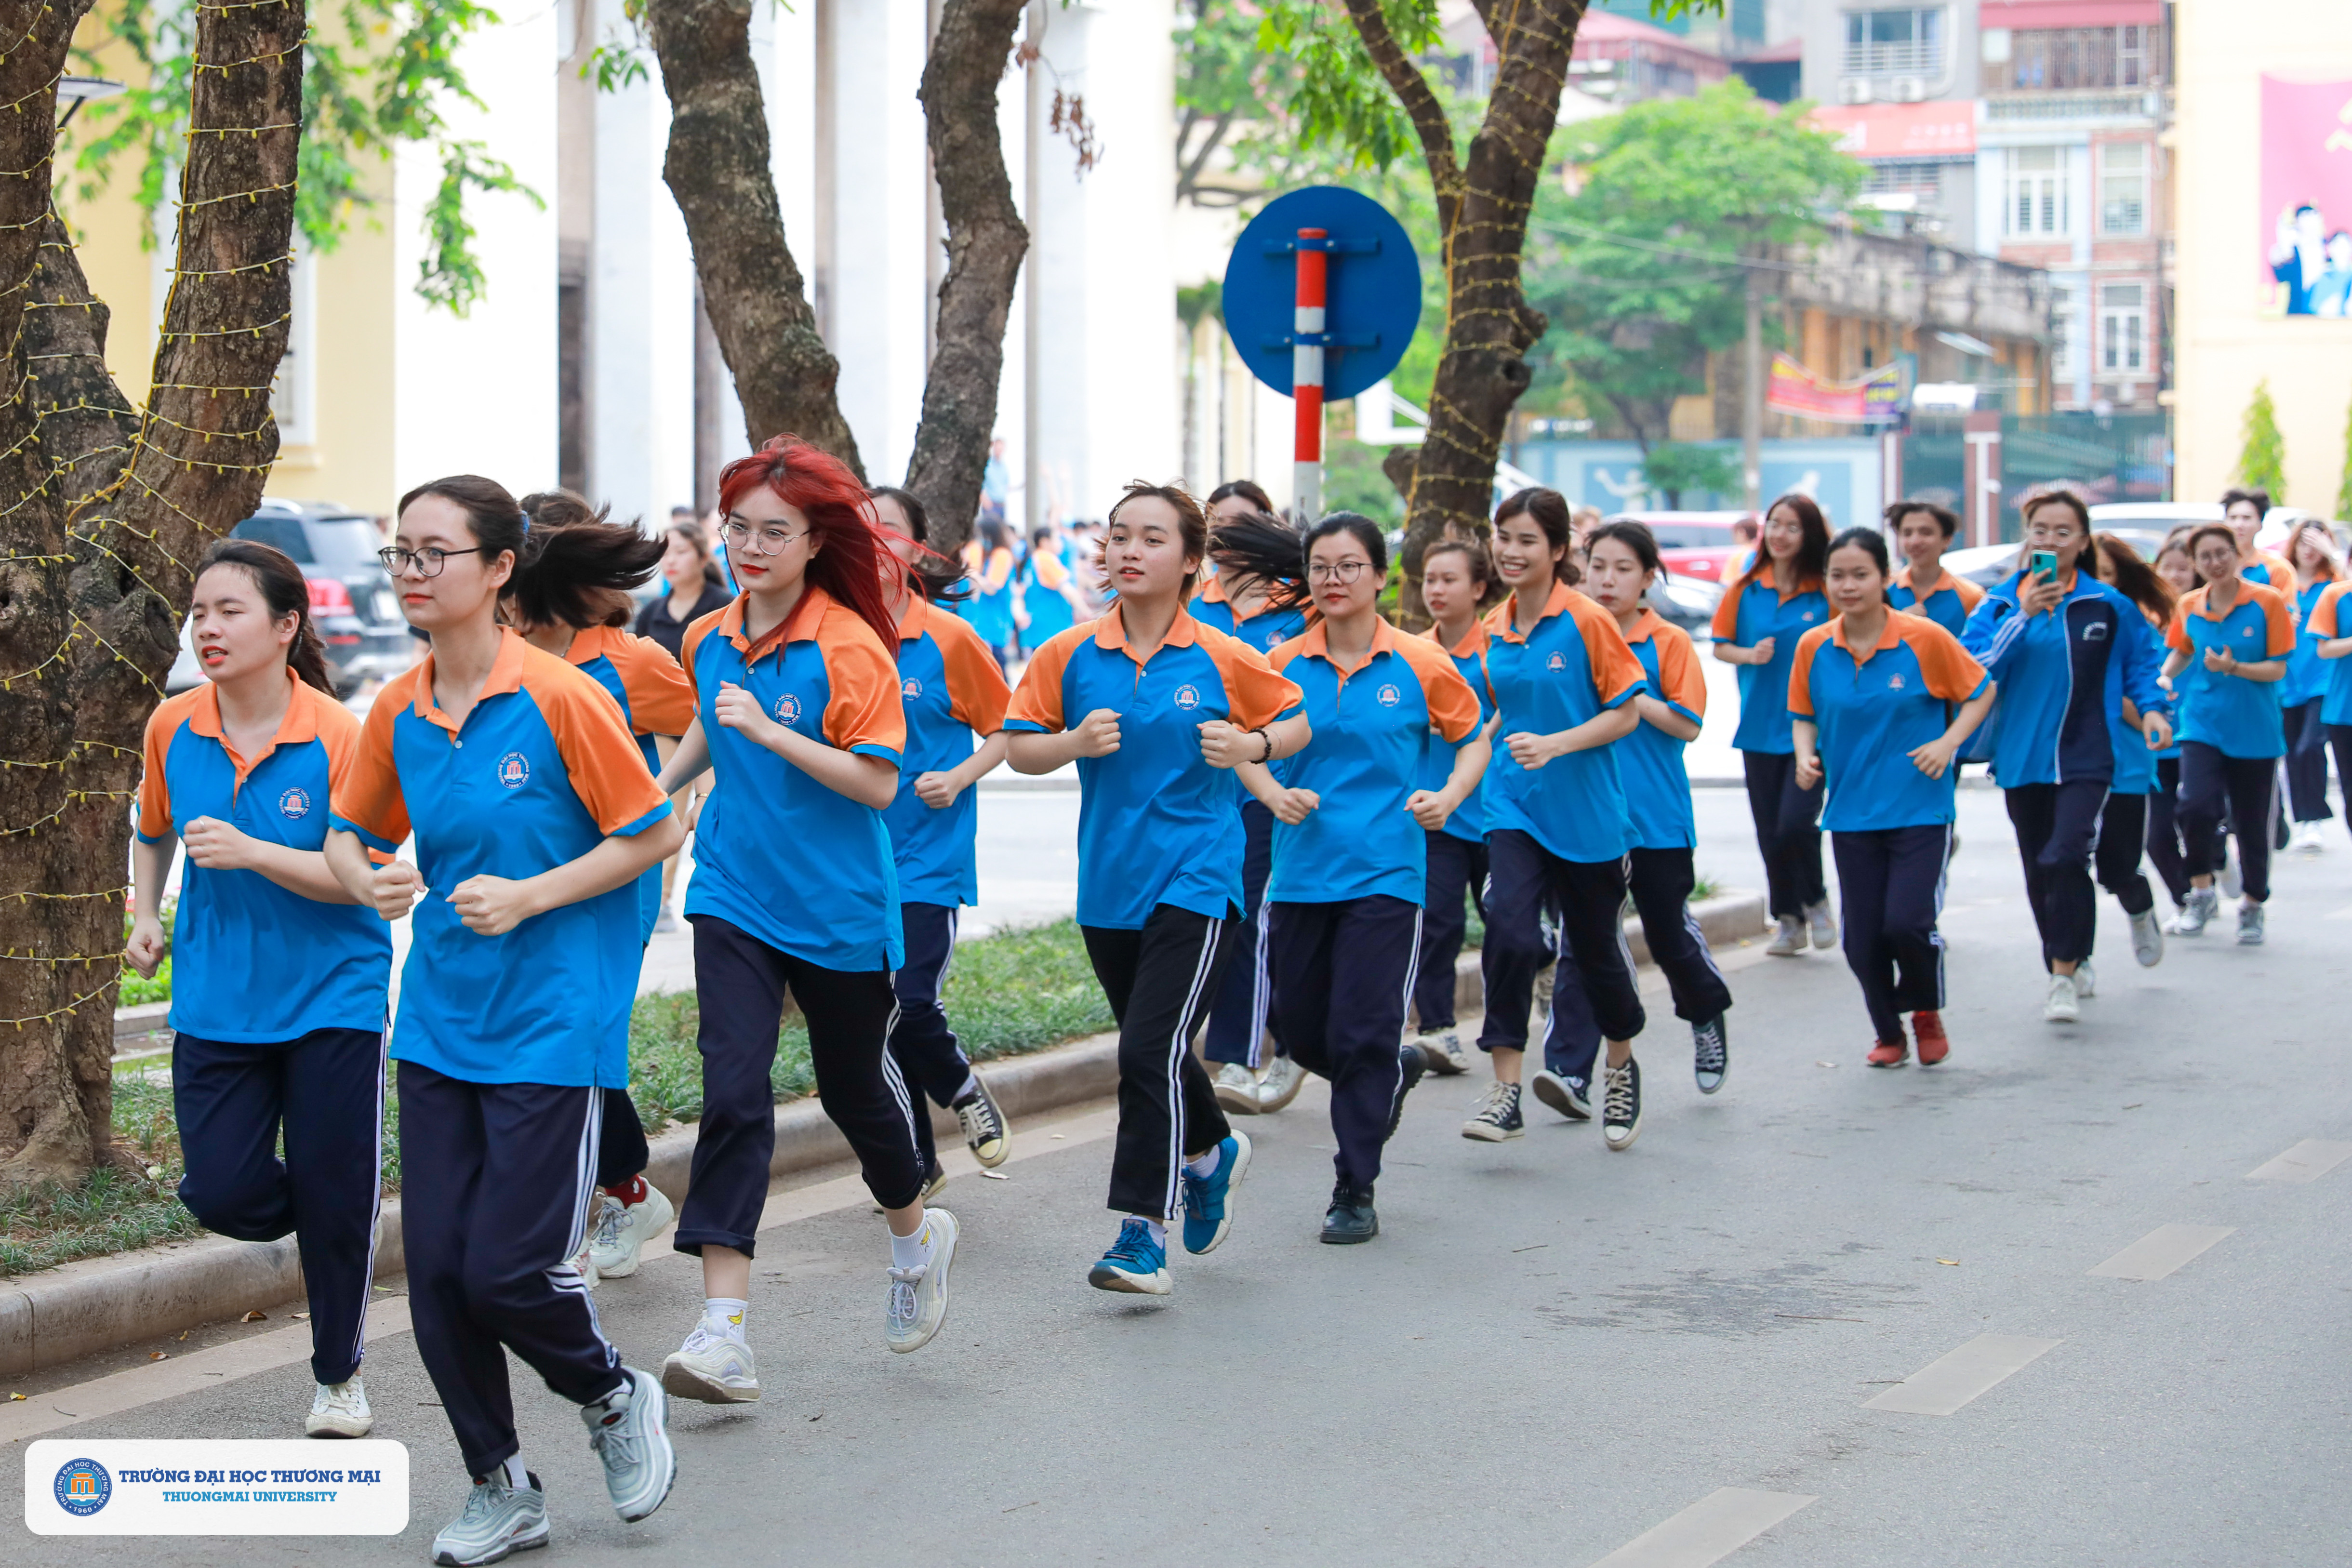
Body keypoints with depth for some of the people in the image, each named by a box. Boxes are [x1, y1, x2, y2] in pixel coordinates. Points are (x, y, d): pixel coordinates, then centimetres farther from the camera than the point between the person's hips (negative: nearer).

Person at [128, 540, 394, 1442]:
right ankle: (330, 1224, 30)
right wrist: (146, 914, 8)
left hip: (332, 995, -3)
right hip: (216, 1001, 3)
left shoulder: (338, 736, -15)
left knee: (333, 1198, 2)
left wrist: (249, 853, -28)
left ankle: (340, 1376, 25)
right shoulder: (173, 728, -2)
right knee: (222, 1194, -6)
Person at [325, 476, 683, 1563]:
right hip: (439, 1022, 5)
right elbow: (349, 833, 16)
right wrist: (369, 880, -7)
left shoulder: (558, 697, -13)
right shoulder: (397, 713, 3)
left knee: (507, 1270, -8)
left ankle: (616, 1399, 23)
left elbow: (654, 833, -8)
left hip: (551, 1025, -5)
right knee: (438, 1270, 3)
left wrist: (527, 898, -17)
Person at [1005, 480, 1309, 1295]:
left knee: (1152, 1051, -15)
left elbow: (1296, 723, 9)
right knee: (1151, 1051, 19)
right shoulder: (1070, 655, 1)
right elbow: (1018, 746, 5)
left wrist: (1253, 746, -11)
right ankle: (1212, 1151, 48)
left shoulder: (1223, 660, -4)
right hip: (1109, 883, 4)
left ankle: (1144, 1232, -8)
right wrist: (1074, 743, -14)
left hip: (1196, 882, -4)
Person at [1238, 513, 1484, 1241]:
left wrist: (1448, 797, -7)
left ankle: (1355, 1192, 4)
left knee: (1361, 1034, -8)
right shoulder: (1283, 665, 3)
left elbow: (1473, 738, 10)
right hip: (1301, 873, 4)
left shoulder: (1420, 664, -2)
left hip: (1385, 873, -3)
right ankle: (1398, 1071, 40)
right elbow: (1245, 747, 12)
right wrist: (1276, 796, -6)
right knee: (1303, 1032, 9)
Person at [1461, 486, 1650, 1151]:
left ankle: (1622, 1070, 38)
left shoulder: (1586, 622, -12)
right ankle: (1505, 1093, -15)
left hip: (1586, 811, -3)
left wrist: (1555, 745, -21)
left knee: (1594, 946, 12)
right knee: (1509, 930, -17)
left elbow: (1625, 713, -11)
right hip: (1514, 806, 3)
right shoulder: (1497, 627, 5)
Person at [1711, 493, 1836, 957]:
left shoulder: (1826, 593, -4)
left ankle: (1816, 901, 13)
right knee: (1770, 832, 7)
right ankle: (1788, 921, 23)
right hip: (1759, 727, 3)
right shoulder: (1745, 590, 4)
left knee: (1796, 823, -14)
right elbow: (1720, 646, 10)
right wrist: (1750, 654, -10)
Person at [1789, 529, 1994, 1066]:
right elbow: (1803, 715, 15)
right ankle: (1889, 1035, 26)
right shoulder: (1813, 647, 1)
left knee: (1907, 921, -15)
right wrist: (1806, 755, -4)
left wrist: (1948, 742, -10)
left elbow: (1980, 693, 3)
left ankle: (1928, 1013, 15)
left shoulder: (1924, 638, -8)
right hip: (1851, 814, 3)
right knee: (1862, 937, 3)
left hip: (1920, 810, -3)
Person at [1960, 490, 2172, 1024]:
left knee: (2064, 859, -22)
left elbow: (2140, 661, 14)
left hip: (2084, 756, -3)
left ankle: (2064, 974, -14)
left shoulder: (2108, 605, -1)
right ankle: (2067, 966, 32)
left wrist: (2152, 709, -2)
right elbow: (1976, 668, -12)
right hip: (2022, 757, 3)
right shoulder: (2000, 603, 2)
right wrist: (2024, 615, -20)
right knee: (2039, 873, 13)